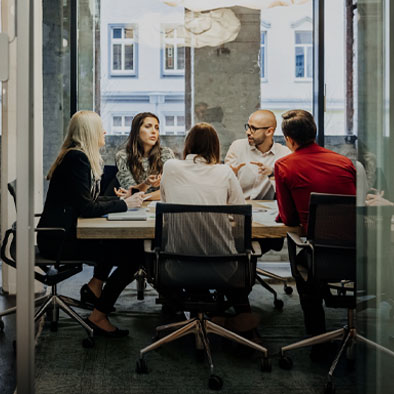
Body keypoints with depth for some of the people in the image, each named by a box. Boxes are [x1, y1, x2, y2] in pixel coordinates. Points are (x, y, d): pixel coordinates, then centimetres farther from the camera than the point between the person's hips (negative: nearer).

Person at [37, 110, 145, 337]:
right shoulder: (77, 158, -16)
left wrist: (121, 199, 7)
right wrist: (124, 204, -11)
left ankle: (96, 284, 16)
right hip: (58, 240, -10)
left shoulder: (79, 156, 15)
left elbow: (90, 200, 19)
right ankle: (99, 316, -5)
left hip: (65, 233, 10)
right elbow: (86, 208, -21)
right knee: (132, 254, -14)